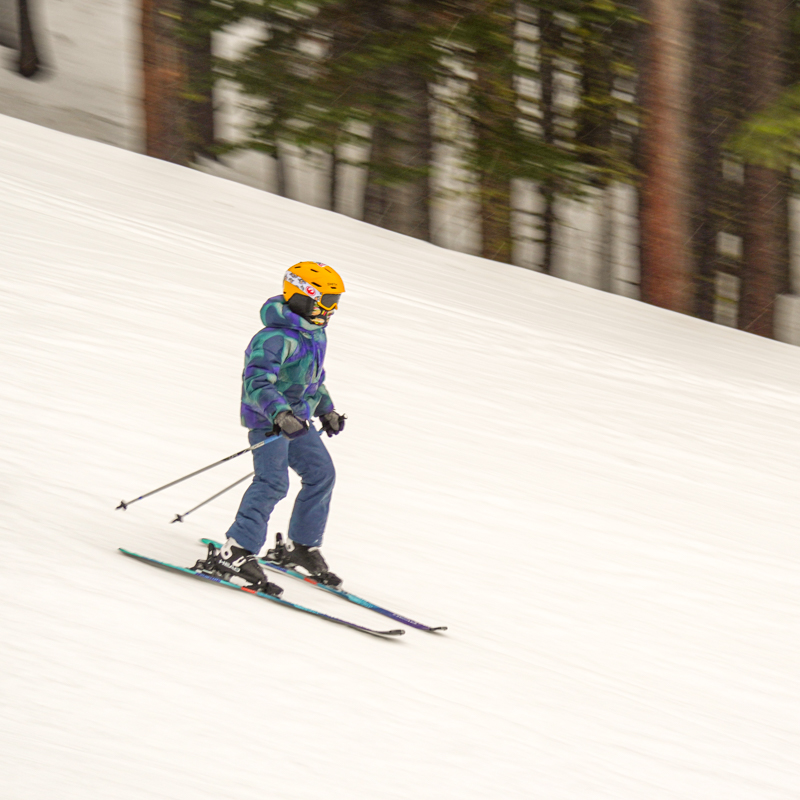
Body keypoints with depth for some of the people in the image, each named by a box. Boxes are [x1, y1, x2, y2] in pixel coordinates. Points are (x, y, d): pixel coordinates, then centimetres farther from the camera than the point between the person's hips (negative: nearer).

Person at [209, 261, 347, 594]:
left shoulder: (315, 335, 10)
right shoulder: (275, 339, -23)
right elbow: (257, 383, -32)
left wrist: (327, 410, 32)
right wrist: (280, 415, -45)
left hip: (296, 420, 10)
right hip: (267, 419, -10)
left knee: (321, 474, 10)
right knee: (273, 481, -22)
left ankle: (301, 547, 25)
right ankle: (236, 552, -25)